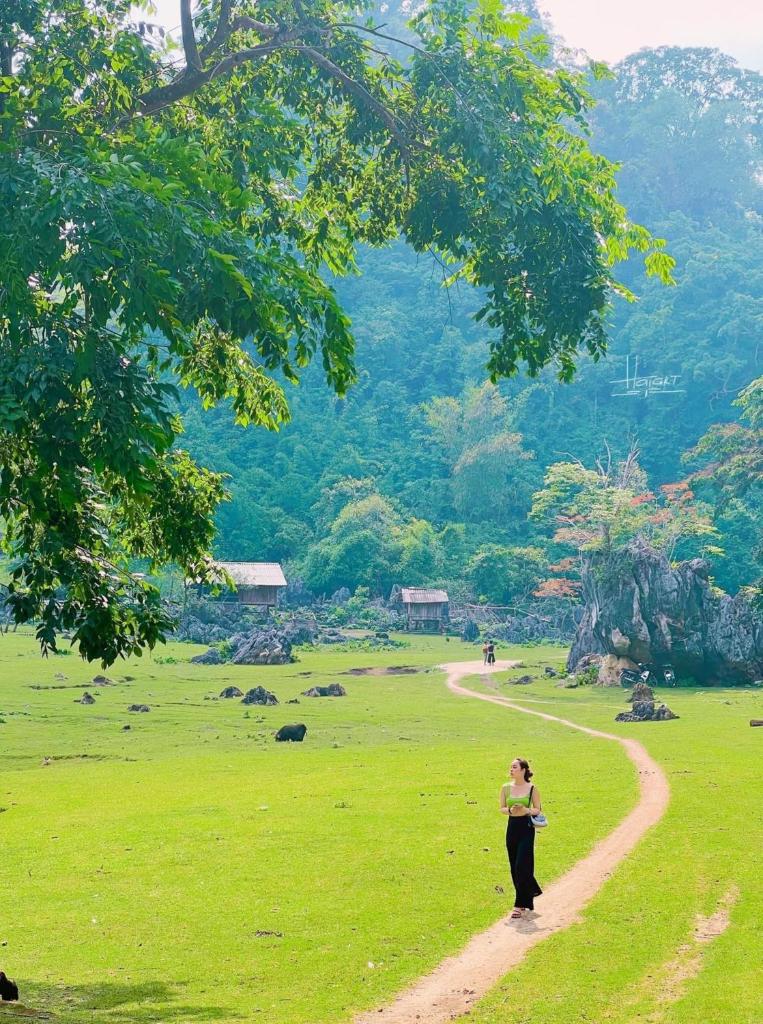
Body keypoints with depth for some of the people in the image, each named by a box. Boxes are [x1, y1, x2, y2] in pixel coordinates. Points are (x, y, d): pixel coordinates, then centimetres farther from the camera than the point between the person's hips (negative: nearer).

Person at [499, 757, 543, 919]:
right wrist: (510, 810, -14)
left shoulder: (532, 789, -5)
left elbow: (538, 809, 1)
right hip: (512, 828, 4)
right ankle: (528, 900, 29)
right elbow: (502, 808, 8)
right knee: (514, 867, 9)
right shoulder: (506, 787, 3)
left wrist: (526, 810, -19)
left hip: (527, 828, -4)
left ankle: (520, 905, -4)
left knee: (522, 866, -9)